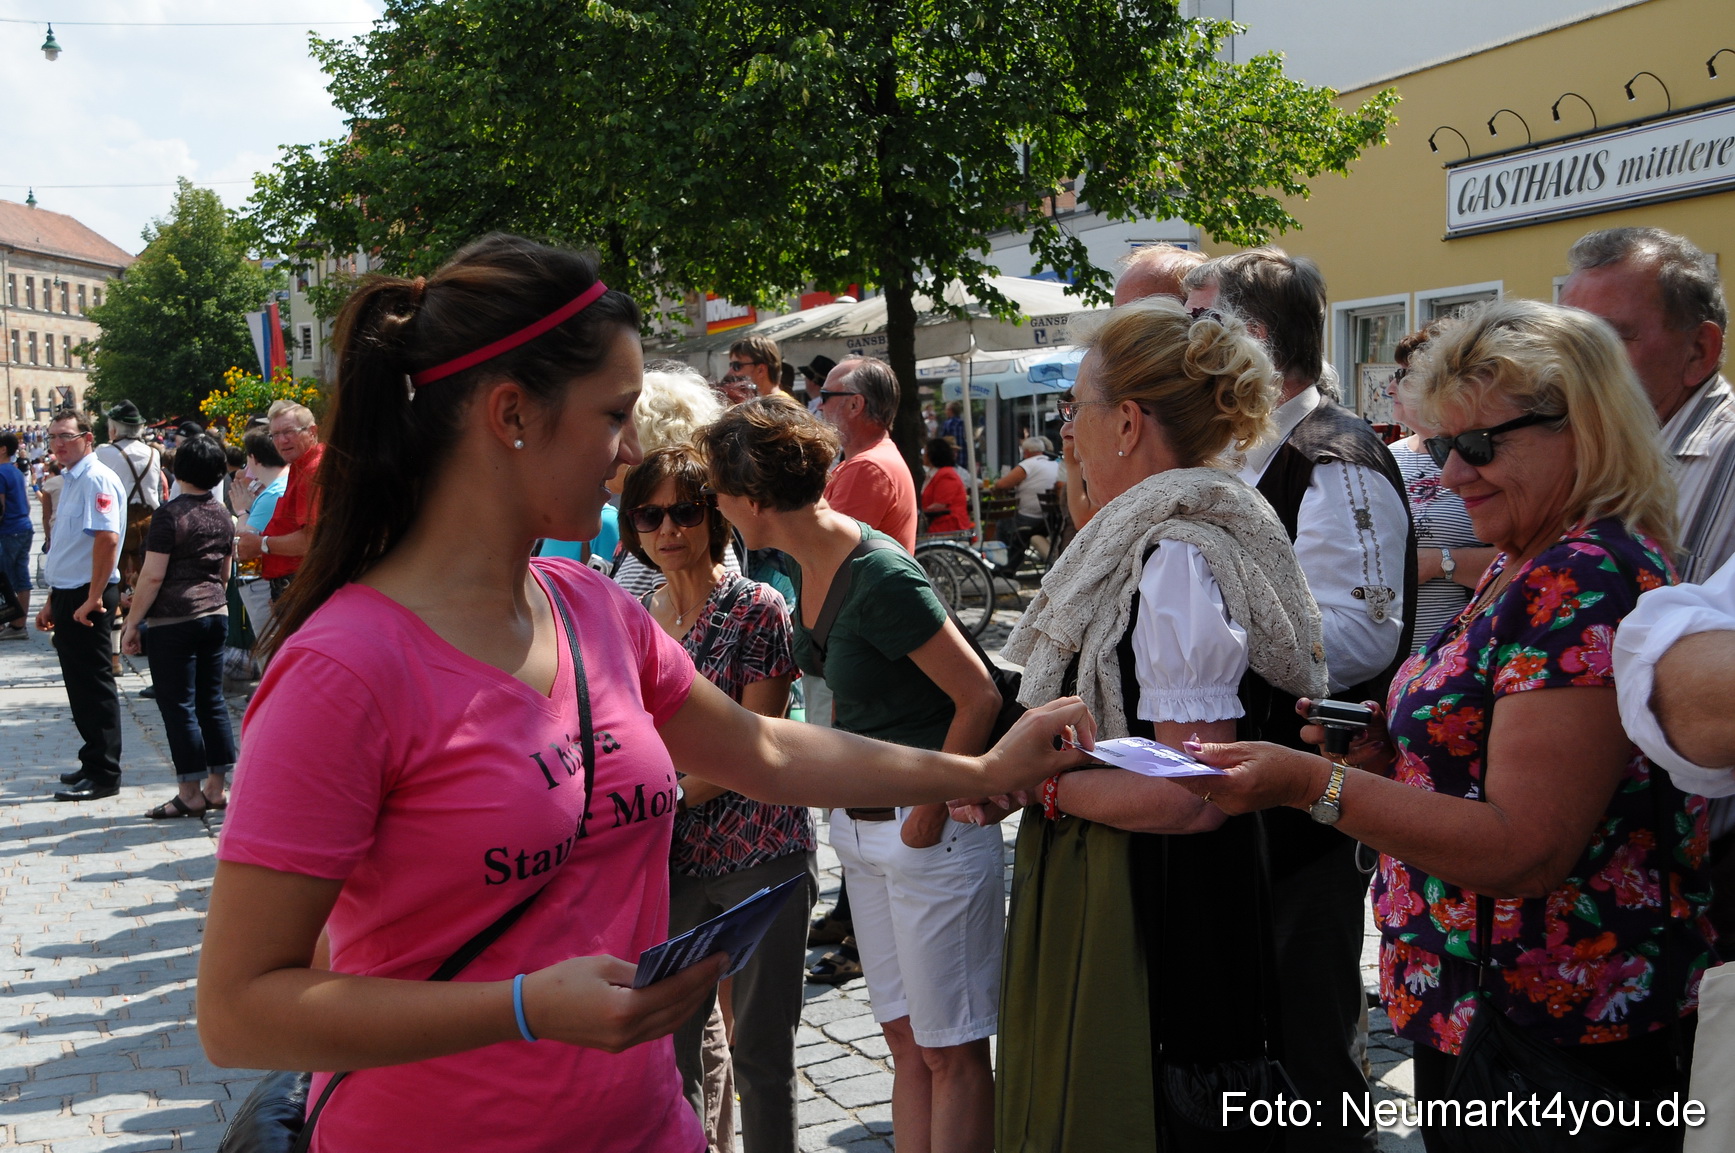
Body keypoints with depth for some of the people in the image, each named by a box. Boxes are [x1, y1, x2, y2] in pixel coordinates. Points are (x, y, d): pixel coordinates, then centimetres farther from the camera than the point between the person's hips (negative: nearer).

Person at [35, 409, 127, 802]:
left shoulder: (96, 480, -15)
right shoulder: (71, 481, 16)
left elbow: (107, 538, -25)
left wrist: (93, 599, -25)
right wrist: (53, 602, 22)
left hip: (88, 598, -9)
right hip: (68, 595, 9)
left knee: (94, 686, -3)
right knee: (80, 685, 15)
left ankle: (103, 775, 3)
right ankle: (92, 764, 25)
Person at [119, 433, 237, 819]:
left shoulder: (170, 514, -13)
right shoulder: (223, 515, 8)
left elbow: (152, 576, -15)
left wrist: (132, 622, -8)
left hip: (173, 621, -7)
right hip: (215, 614, 7)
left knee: (178, 704, -1)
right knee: (211, 699, 11)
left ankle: (190, 794, 3)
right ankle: (215, 787, 14)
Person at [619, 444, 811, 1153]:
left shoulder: (757, 609, -5)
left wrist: (669, 797, -15)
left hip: (758, 850, -4)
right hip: (669, 858, 5)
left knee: (760, 1050, 3)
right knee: (668, 1045, 9)